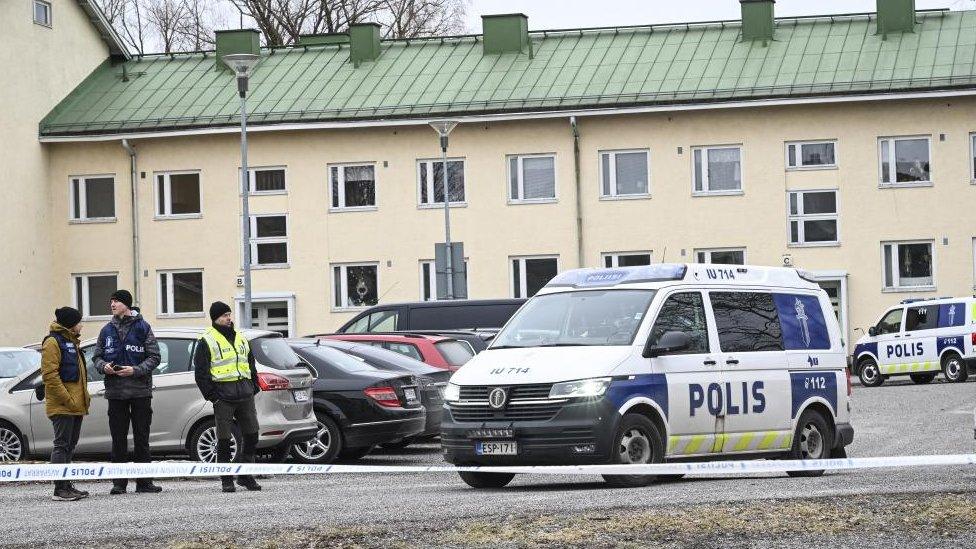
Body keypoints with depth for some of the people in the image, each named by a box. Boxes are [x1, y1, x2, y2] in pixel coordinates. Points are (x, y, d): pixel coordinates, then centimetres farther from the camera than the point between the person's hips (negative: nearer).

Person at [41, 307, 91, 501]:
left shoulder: (70, 341, 20)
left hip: (76, 405, 10)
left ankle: (66, 485, 18)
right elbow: (49, 375, -18)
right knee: (62, 445, -9)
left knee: (70, 445, 13)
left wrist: (84, 396, 18)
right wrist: (67, 400, -21)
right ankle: (60, 489, -10)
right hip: (62, 406, -10)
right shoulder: (53, 342, -10)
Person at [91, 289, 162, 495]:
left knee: (142, 438, 3)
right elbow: (97, 356, 14)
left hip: (140, 391, -3)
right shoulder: (107, 331, 10)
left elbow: (154, 357, -2)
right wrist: (103, 366, -8)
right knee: (118, 439, 4)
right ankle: (119, 482, 8)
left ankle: (144, 482, 7)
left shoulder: (142, 328, 0)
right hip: (115, 392, 3)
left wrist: (136, 370, -16)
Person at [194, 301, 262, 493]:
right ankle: (226, 480, 3)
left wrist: (254, 387, 15)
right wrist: (211, 395, -10)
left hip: (245, 393, 6)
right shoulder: (207, 342, 0)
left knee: (251, 434, 5)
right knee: (224, 439, -3)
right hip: (223, 396, -6)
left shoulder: (241, 339, 19)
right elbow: (200, 372, -4)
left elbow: (251, 365, 27)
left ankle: (245, 475, 16)